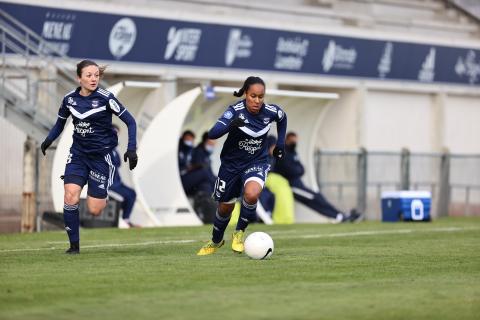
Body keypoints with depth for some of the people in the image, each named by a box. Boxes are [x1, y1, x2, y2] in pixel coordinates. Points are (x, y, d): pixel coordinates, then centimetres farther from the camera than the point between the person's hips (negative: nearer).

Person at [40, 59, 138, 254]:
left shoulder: (105, 98, -12)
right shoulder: (69, 99, -1)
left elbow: (130, 121, -7)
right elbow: (60, 123, 17)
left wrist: (132, 149, -16)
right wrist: (48, 140, 3)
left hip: (101, 155, -3)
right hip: (77, 154, 3)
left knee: (94, 210, -5)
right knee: (70, 196, -17)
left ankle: (103, 198, 33)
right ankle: (74, 245, -5)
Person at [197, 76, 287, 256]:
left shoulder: (270, 112, -14)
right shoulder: (235, 111, -23)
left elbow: (282, 118, 12)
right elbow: (212, 134, -35)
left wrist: (280, 143, 7)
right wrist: (231, 125, -51)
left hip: (257, 163, 0)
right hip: (231, 164, 0)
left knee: (251, 194, -31)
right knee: (225, 207, 15)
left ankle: (239, 233, -5)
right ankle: (216, 241, 45)